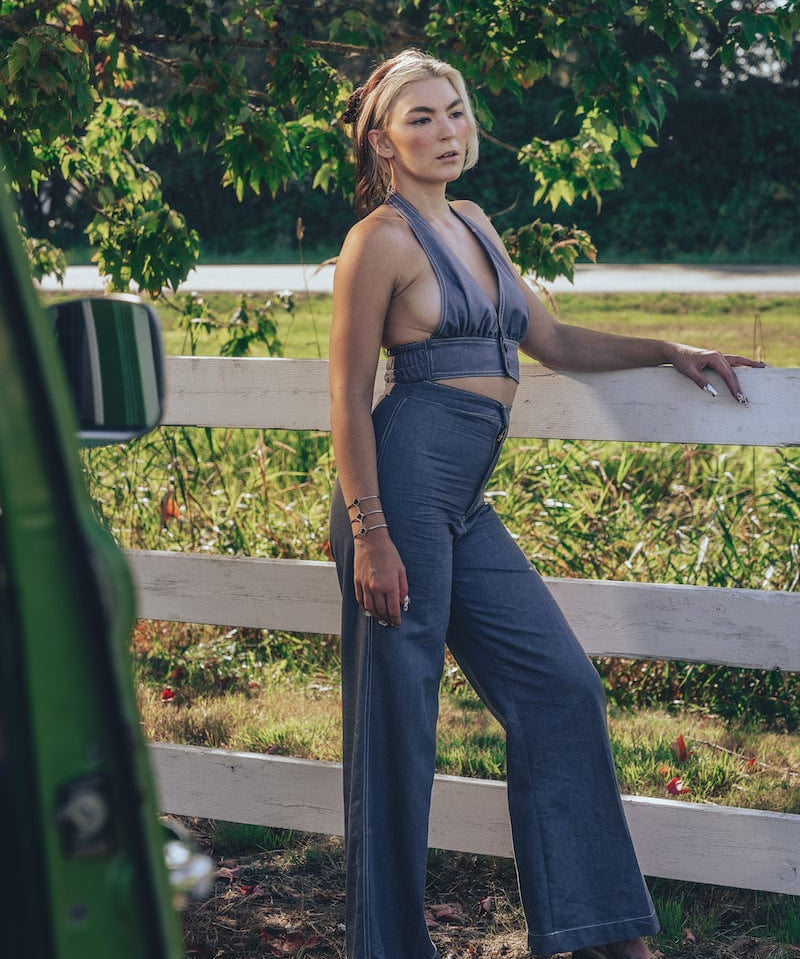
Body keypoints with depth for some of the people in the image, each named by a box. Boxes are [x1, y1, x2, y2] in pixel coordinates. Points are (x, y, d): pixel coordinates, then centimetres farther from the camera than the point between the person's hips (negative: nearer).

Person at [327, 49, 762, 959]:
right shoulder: (383, 238, -6)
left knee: (560, 685, 8)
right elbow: (349, 398, -10)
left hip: (465, 504, 9)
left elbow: (556, 342, 26)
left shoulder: (473, 224, 18)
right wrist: (368, 534, -16)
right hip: (403, 481, -8)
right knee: (397, 714, -1)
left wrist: (669, 351, 18)